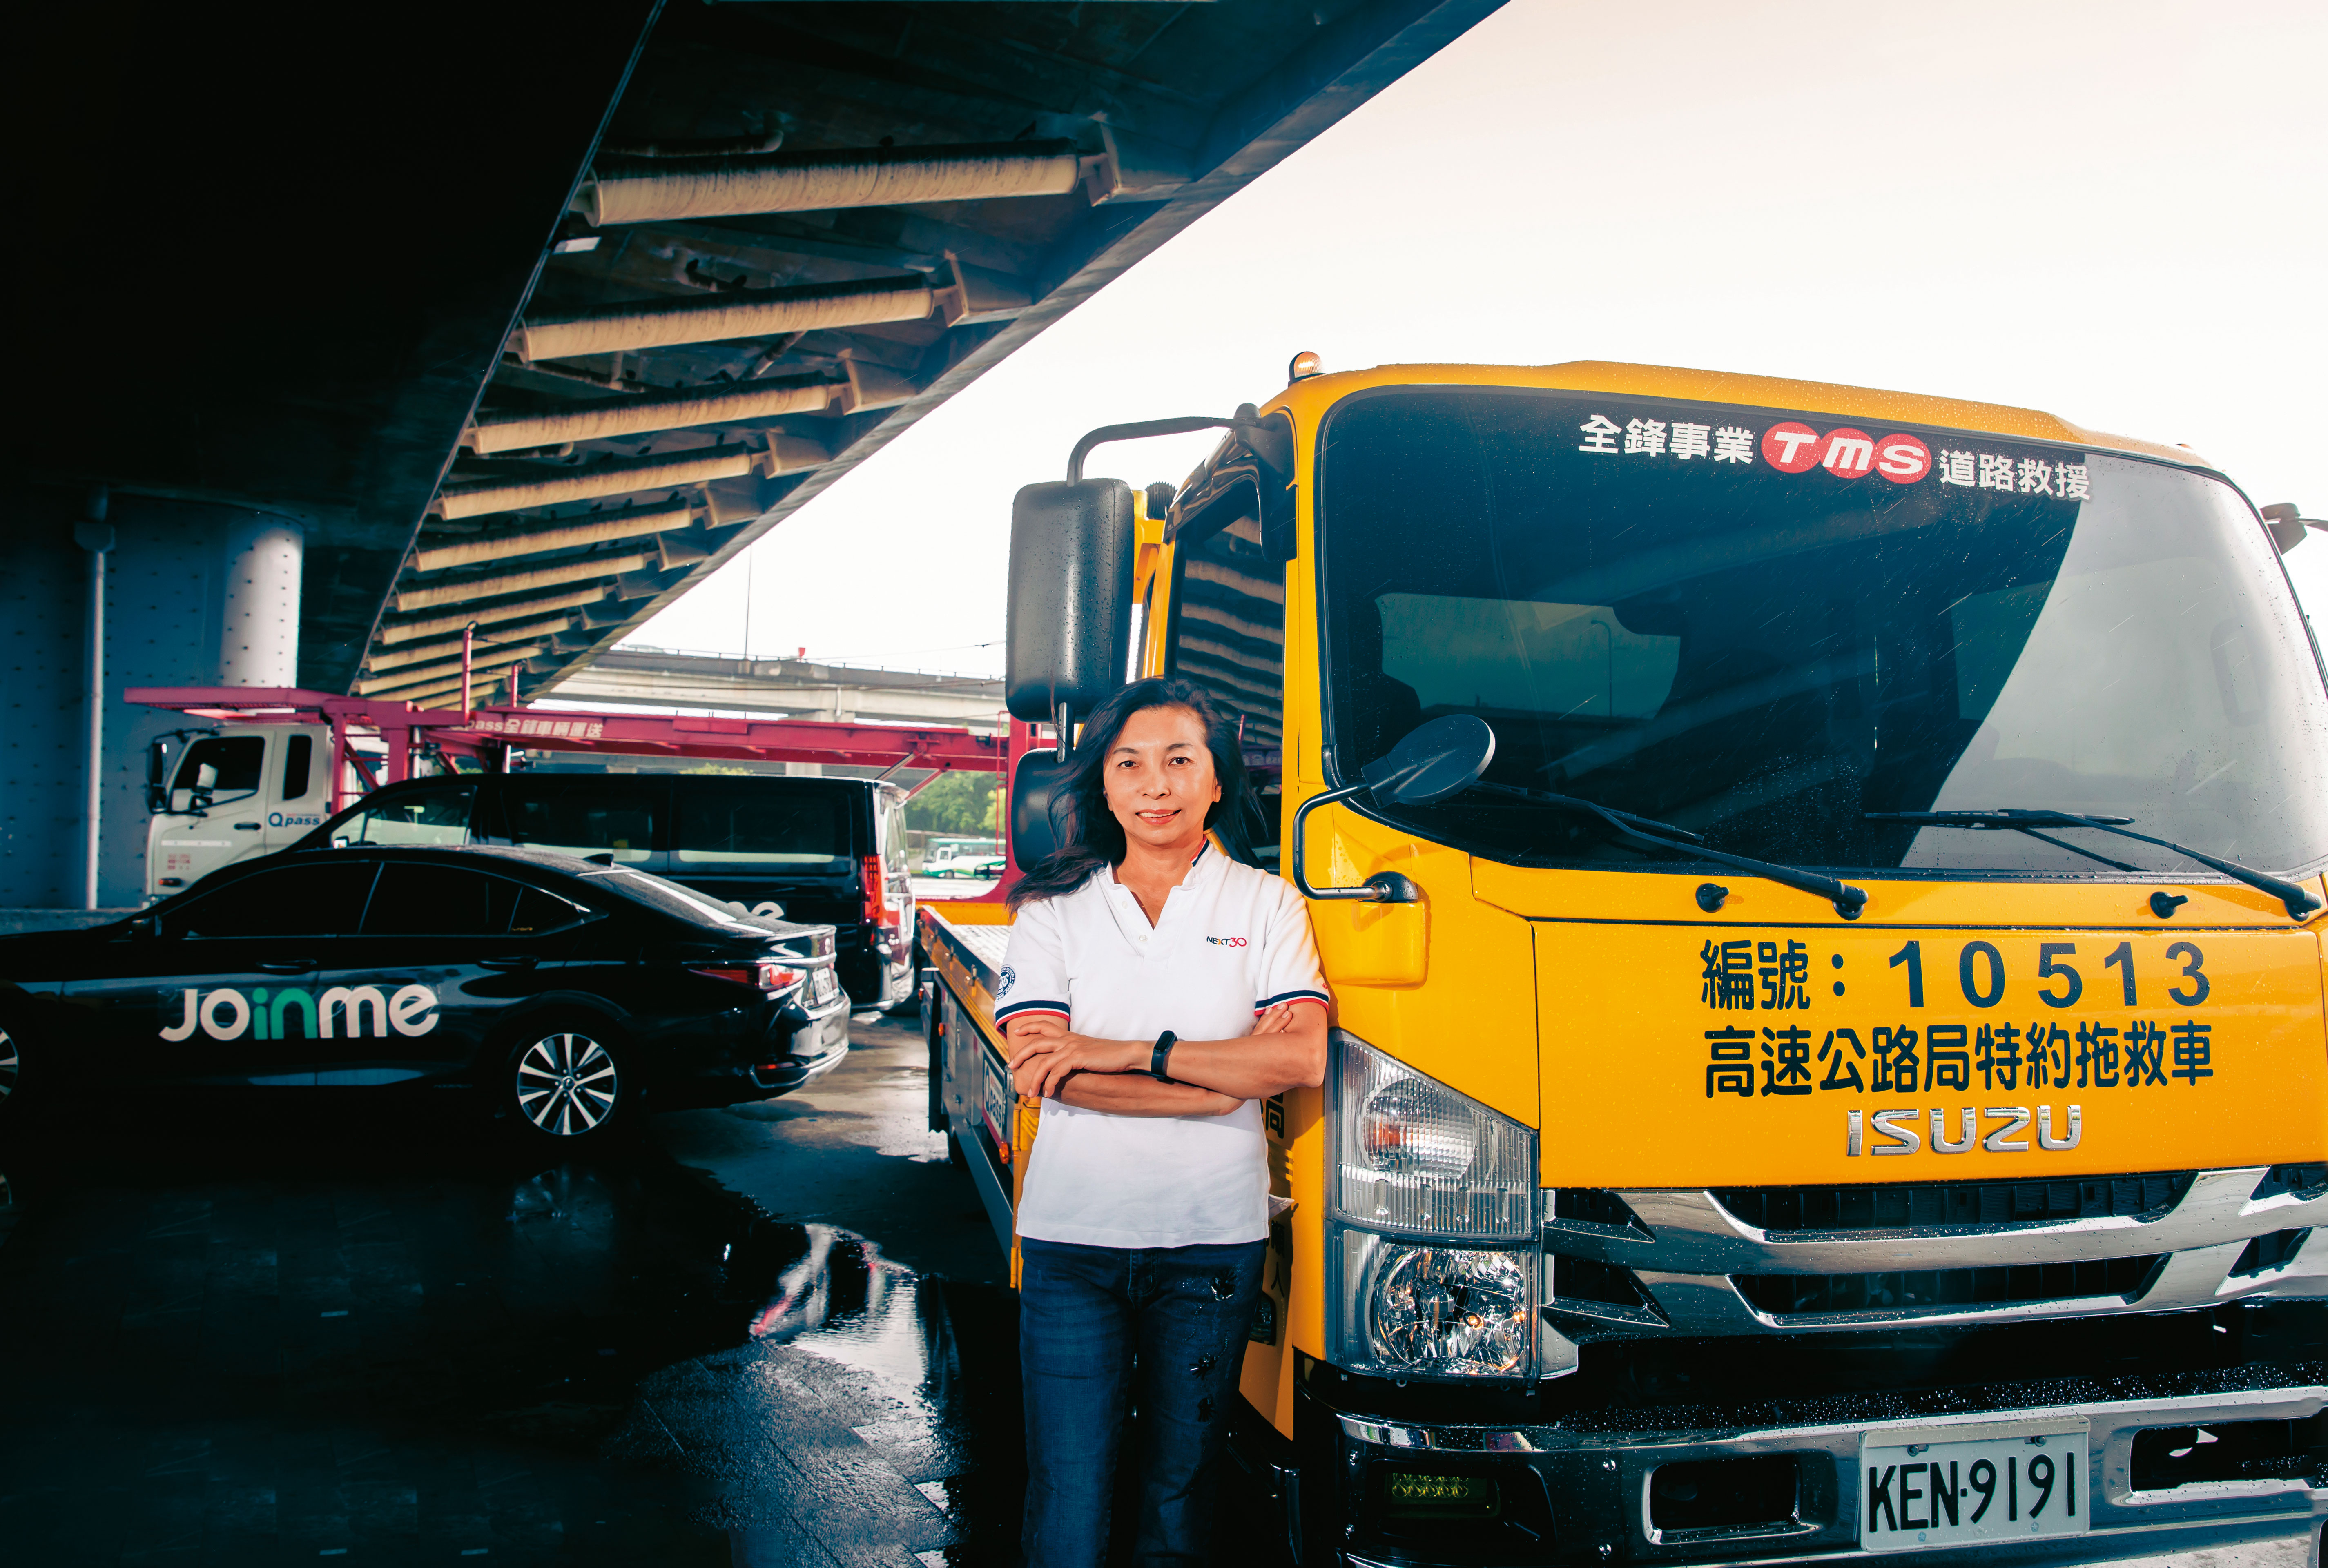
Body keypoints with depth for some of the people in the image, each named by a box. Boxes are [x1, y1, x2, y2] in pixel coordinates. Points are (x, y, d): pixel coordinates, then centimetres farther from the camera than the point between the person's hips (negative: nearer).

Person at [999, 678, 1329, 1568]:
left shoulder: (1266, 906, 6)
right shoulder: (1053, 909, 5)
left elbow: (1304, 1060, -9)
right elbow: (1040, 1072, -9)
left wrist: (1122, 1052, -13)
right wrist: (1231, 1071, -12)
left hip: (1214, 1240, 1)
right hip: (1073, 1239, 0)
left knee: (1181, 1487, 12)